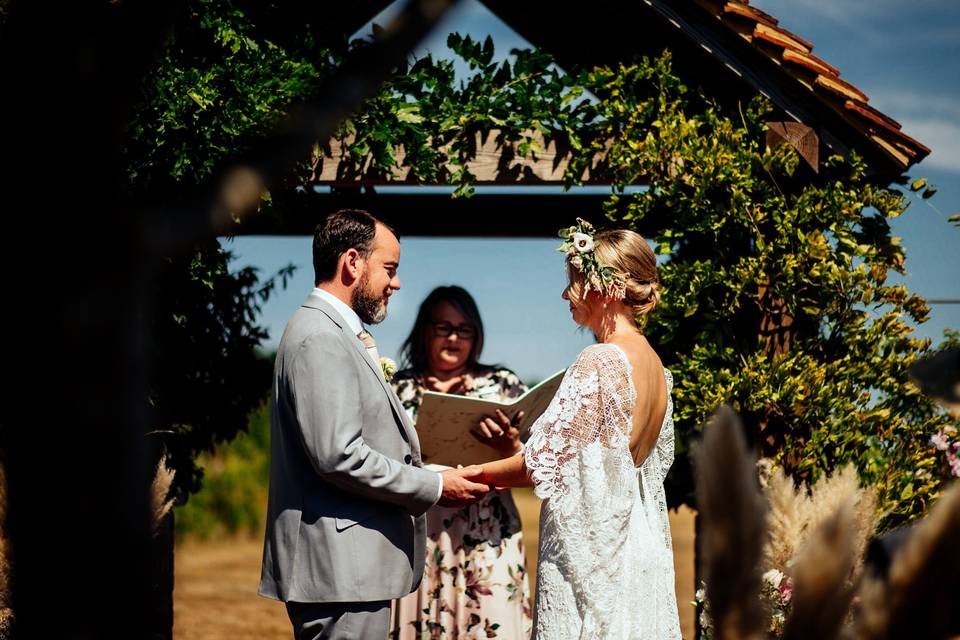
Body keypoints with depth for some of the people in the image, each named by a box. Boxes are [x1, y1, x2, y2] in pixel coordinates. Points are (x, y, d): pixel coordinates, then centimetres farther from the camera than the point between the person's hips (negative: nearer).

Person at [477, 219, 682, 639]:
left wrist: (471, 476, 0)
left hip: (591, 550, -9)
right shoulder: (655, 365, 9)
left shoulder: (598, 363, -16)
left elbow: (544, 462, -14)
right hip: (639, 543, 9)